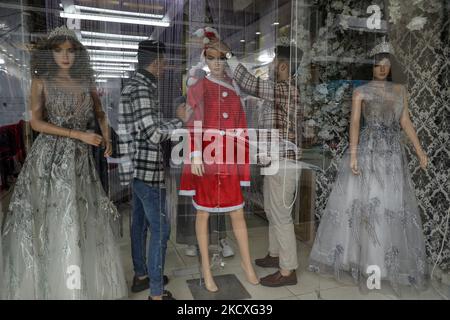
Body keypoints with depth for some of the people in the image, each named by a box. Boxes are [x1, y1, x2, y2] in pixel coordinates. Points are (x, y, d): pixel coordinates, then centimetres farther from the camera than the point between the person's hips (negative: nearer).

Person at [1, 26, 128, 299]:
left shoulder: (86, 82, 10)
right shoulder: (42, 81, 2)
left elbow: (101, 114, 20)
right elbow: (36, 122, -7)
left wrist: (107, 139, 1)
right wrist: (79, 135, -14)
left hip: (80, 157, 3)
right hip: (50, 156, -3)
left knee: (83, 221, 6)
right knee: (50, 221, 1)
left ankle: (84, 284, 21)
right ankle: (46, 285, 18)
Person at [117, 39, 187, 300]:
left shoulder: (136, 85, 16)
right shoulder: (142, 88, -16)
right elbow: (154, 133, -22)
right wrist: (180, 119, -10)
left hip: (139, 167, 11)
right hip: (147, 169, -11)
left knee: (141, 222, 18)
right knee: (160, 228, -4)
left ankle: (141, 275, 34)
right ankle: (156, 293, 7)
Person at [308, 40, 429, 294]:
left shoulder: (400, 90, 15)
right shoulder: (361, 91, 2)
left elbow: (406, 122, 13)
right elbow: (355, 122, -7)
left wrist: (420, 150, 7)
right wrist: (353, 154, -16)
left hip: (394, 152, 4)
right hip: (368, 150, -4)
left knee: (394, 205, 6)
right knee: (362, 201, -3)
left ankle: (390, 260, 20)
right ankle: (358, 256, 11)